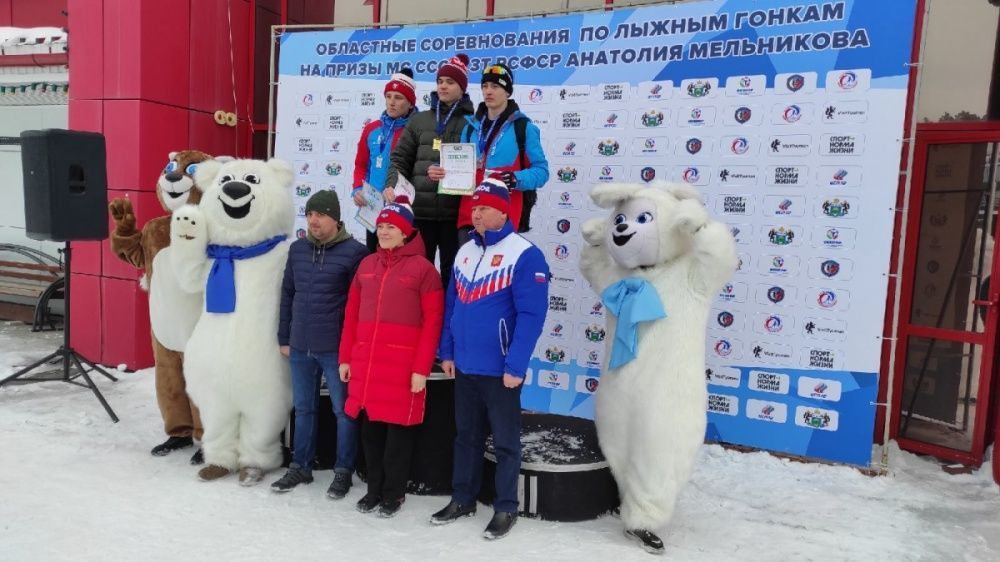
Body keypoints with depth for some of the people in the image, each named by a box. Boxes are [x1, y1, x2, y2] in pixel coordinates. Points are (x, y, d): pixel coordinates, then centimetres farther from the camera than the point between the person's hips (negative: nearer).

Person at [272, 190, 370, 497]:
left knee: (343, 411, 5)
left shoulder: (355, 252, -10)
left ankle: (343, 471, 19)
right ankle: (300, 466, 31)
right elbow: (287, 295, 14)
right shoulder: (297, 249, 8)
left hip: (337, 348, -5)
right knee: (303, 409, 16)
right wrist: (284, 338, 13)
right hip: (300, 347, 6)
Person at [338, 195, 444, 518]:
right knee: (370, 428, 13)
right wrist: (346, 357, 12)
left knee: (398, 430, 6)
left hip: (403, 365, -5)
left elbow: (432, 322, -9)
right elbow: (352, 314, 15)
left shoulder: (422, 268, -5)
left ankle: (394, 493, 23)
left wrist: (421, 369, -12)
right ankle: (374, 488, 31)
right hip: (365, 363, 5)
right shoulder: (367, 265, 12)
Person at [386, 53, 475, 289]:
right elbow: (400, 160, 10)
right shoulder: (419, 121, 13)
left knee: (450, 273, 7)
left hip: (454, 213, -3)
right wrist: (393, 187, -7)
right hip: (420, 210, 3)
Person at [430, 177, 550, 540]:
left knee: (505, 441, 8)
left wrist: (515, 366, -20)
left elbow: (531, 315, -17)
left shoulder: (525, 255, -13)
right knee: (466, 435, 18)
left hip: (500, 368, -6)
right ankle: (462, 499, 33)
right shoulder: (464, 252, 9)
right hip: (464, 366, 6)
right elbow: (451, 306, 13)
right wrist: (446, 352, 10)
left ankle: (506, 508, 23)